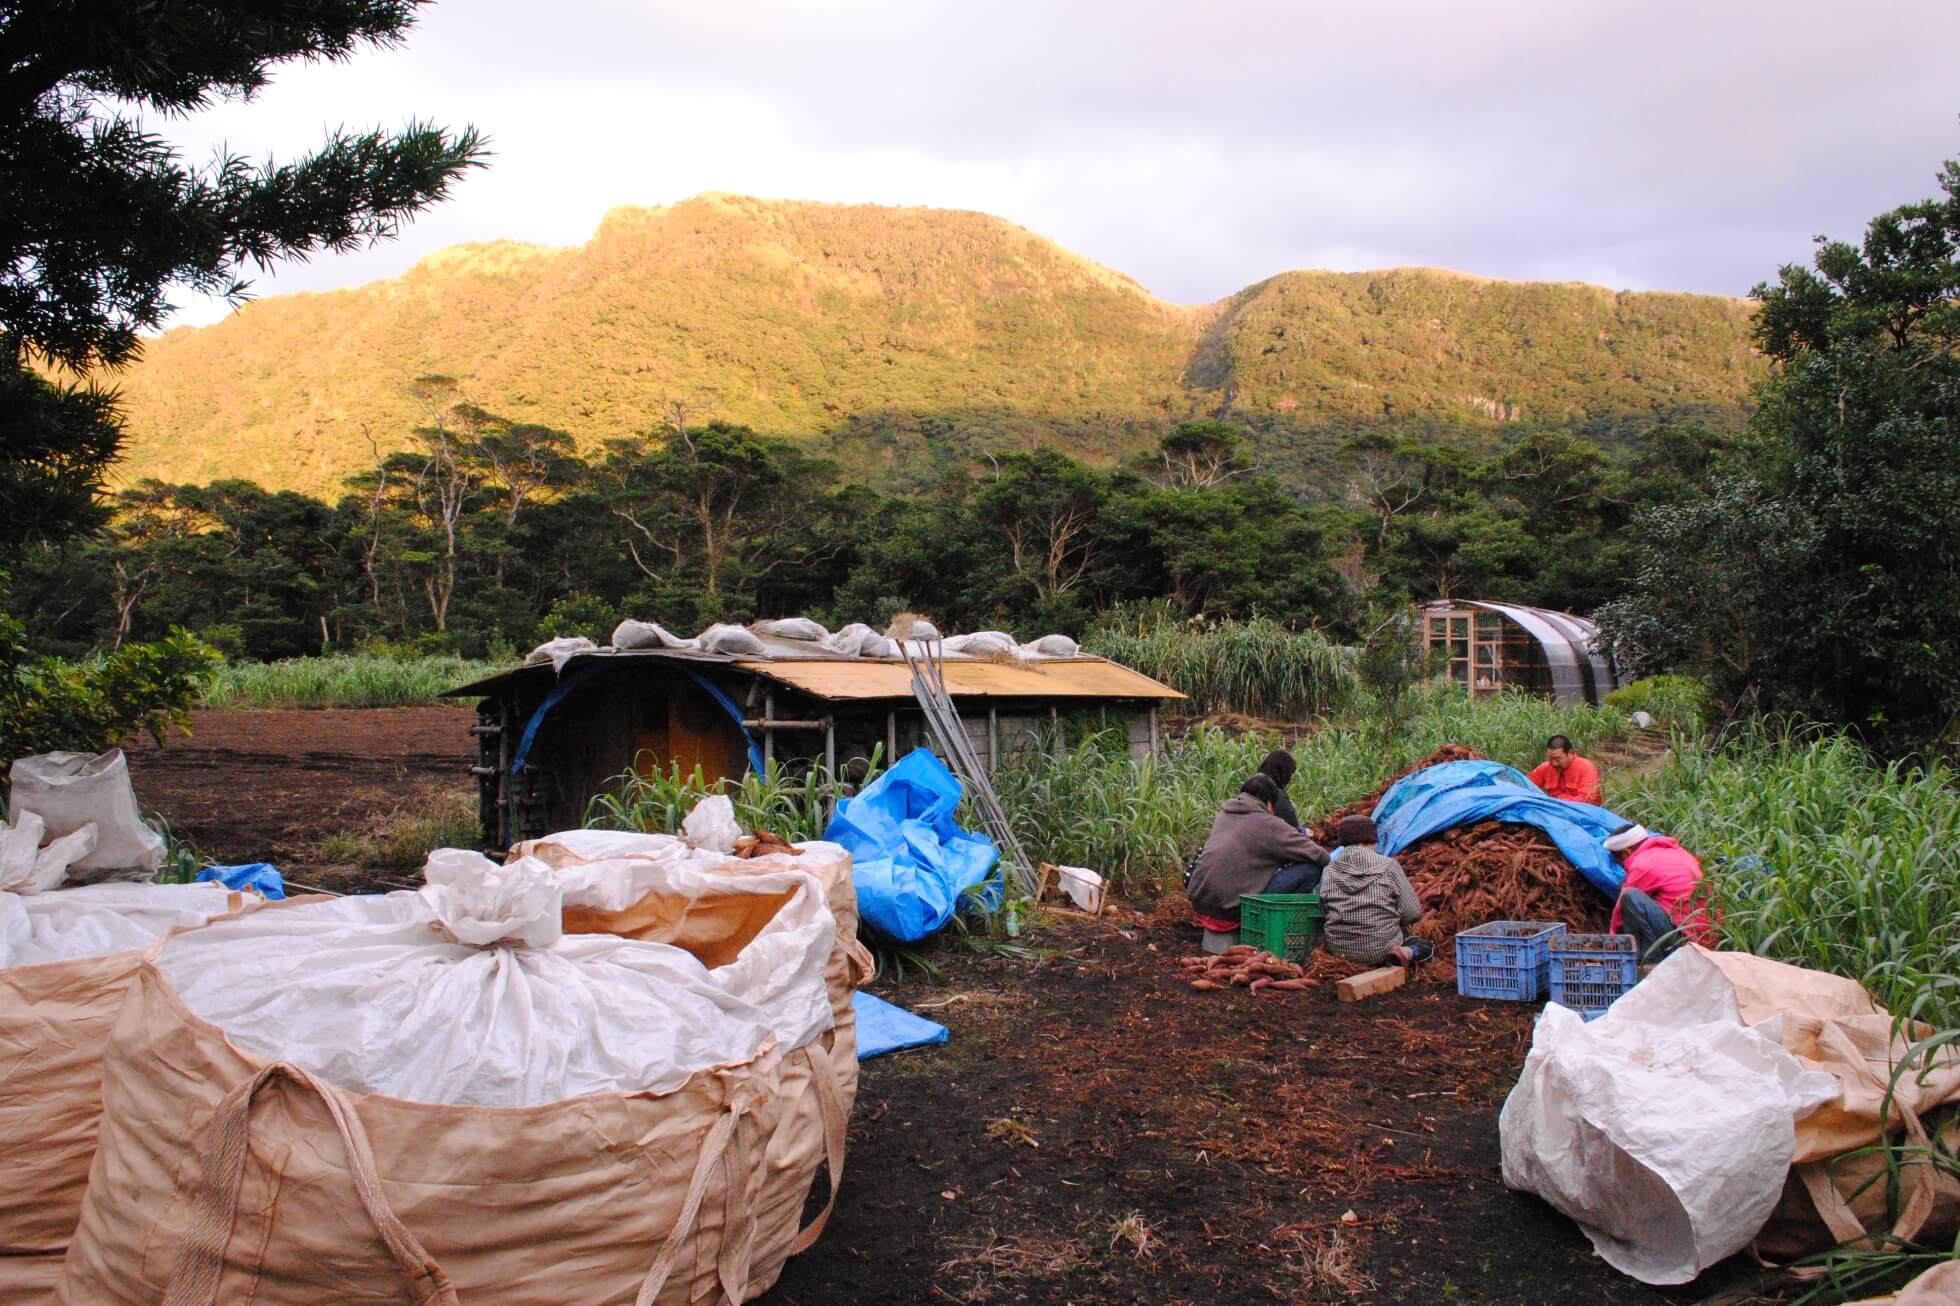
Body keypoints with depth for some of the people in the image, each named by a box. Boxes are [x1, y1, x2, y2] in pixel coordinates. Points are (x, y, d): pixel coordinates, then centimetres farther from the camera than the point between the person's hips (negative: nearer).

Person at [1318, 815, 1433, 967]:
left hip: (1339, 950, 2)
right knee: (1425, 945, 24)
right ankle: (1407, 952, -5)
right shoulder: (1389, 866, -6)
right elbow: (1412, 913, -4)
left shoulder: (1329, 870, -1)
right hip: (1381, 950, -2)